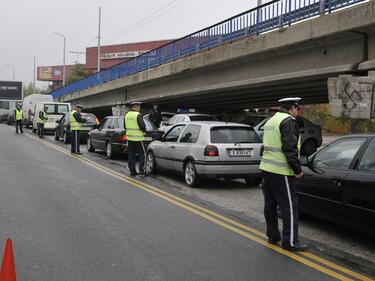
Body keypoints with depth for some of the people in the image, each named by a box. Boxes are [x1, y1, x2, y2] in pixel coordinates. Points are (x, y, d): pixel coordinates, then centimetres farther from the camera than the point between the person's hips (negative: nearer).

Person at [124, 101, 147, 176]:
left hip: (129, 137, 6)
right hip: (138, 138, -6)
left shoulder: (127, 115, 9)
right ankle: (141, 170, 0)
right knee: (141, 154, 4)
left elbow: (125, 126, 16)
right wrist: (143, 130, 2)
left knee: (131, 155, 10)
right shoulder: (138, 115, -13)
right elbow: (142, 126, -18)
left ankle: (132, 171, 11)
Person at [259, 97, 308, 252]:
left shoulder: (270, 121, 17)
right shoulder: (289, 121, -12)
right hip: (282, 171, -9)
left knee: (270, 204, 14)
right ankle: (290, 241, -2)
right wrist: (297, 169, -15)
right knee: (289, 206, -4)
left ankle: (272, 236, 23)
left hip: (267, 168, 9)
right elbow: (290, 148, -20)